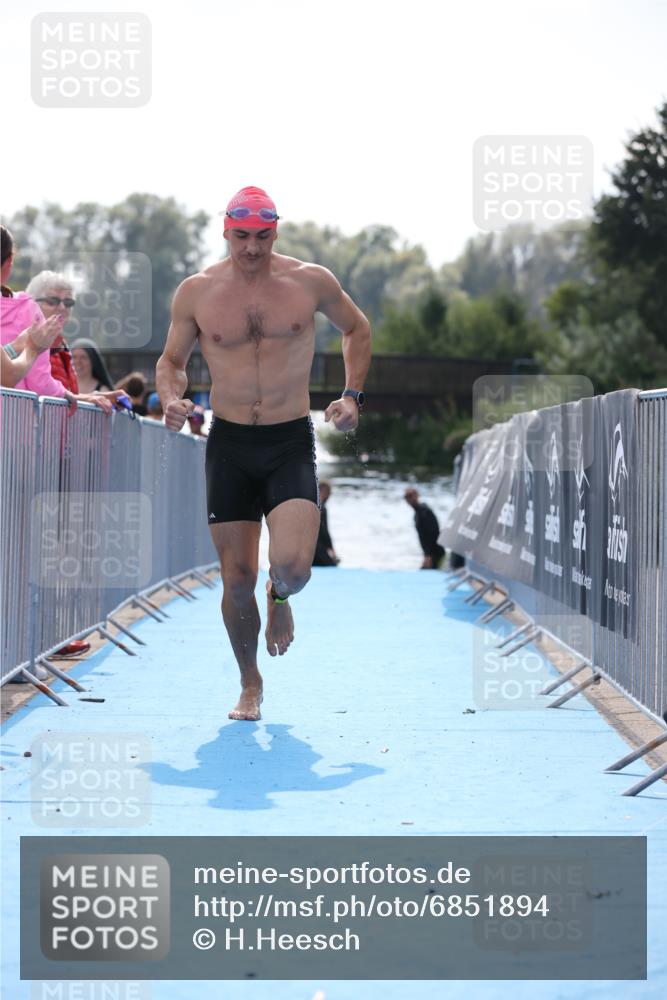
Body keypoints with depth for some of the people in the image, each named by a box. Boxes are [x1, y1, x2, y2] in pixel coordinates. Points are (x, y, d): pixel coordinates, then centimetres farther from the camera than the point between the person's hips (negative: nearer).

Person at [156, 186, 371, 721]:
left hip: (292, 442, -1)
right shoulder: (197, 291, 0)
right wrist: (171, 399, -10)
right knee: (237, 580, 1)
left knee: (292, 565, -19)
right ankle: (250, 684, 23)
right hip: (229, 445, 1)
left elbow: (357, 329, 16)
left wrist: (352, 396, 4)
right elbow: (171, 360, 12)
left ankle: (280, 597, 20)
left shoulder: (311, 282, -2)